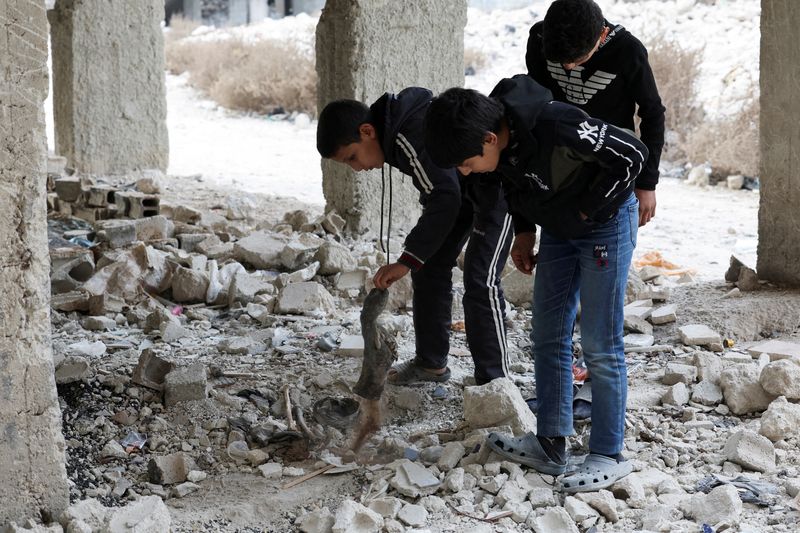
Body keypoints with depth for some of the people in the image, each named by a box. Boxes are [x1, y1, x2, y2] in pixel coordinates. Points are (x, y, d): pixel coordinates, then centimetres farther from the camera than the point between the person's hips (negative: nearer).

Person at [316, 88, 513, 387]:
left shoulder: (413, 135, -33)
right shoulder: (393, 131, -3)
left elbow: (444, 198, -37)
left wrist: (407, 261, -36)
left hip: (495, 183, -10)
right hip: (463, 185, 10)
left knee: (480, 279, -17)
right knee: (429, 266, 9)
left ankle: (494, 382, -11)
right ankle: (431, 363, 19)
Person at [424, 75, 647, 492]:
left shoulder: (554, 127, -36)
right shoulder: (498, 143, -12)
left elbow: (632, 155, -27)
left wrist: (585, 210, -20)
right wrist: (525, 231, 5)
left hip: (604, 220, -8)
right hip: (559, 228, 8)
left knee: (600, 344, -6)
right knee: (548, 335, 9)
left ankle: (608, 456, 3)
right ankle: (550, 444, 16)